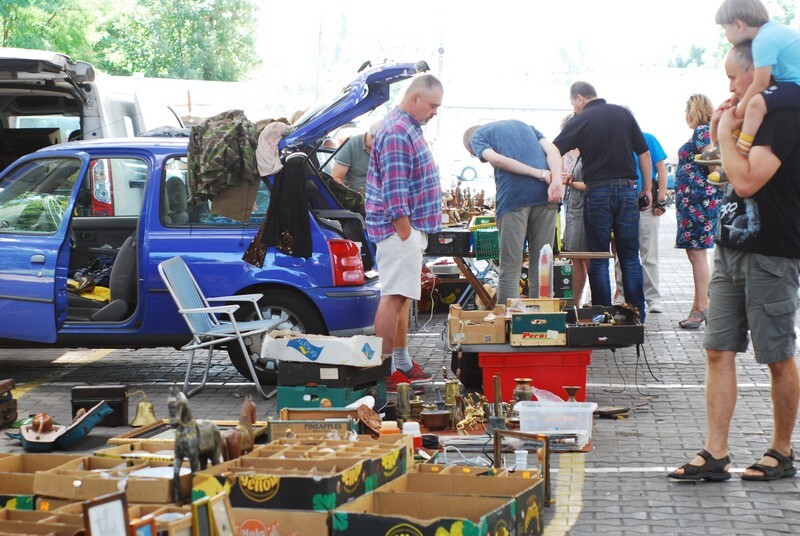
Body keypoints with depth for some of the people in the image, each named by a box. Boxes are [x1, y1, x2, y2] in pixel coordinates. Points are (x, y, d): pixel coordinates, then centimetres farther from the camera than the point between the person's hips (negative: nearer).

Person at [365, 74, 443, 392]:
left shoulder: (408, 129, 19)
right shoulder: (397, 132, -16)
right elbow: (394, 190, -22)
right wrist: (406, 233, -21)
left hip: (410, 227, 11)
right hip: (399, 228, -11)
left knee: (400, 298, 14)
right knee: (394, 297, -11)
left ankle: (402, 365, 21)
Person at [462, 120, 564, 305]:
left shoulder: (477, 136, 16)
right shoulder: (523, 125, 30)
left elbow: (496, 159, -7)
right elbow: (552, 150, 11)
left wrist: (540, 174, -6)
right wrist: (557, 182, -5)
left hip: (513, 196, -4)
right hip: (544, 195, 4)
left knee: (510, 269, 2)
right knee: (541, 266, 10)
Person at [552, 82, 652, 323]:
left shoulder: (580, 121, -3)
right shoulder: (623, 113, 7)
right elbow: (644, 153, 7)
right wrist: (647, 188, 13)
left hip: (598, 192, -3)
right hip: (627, 190, 3)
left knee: (599, 259, 5)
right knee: (630, 257, 8)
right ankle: (637, 316, 7)